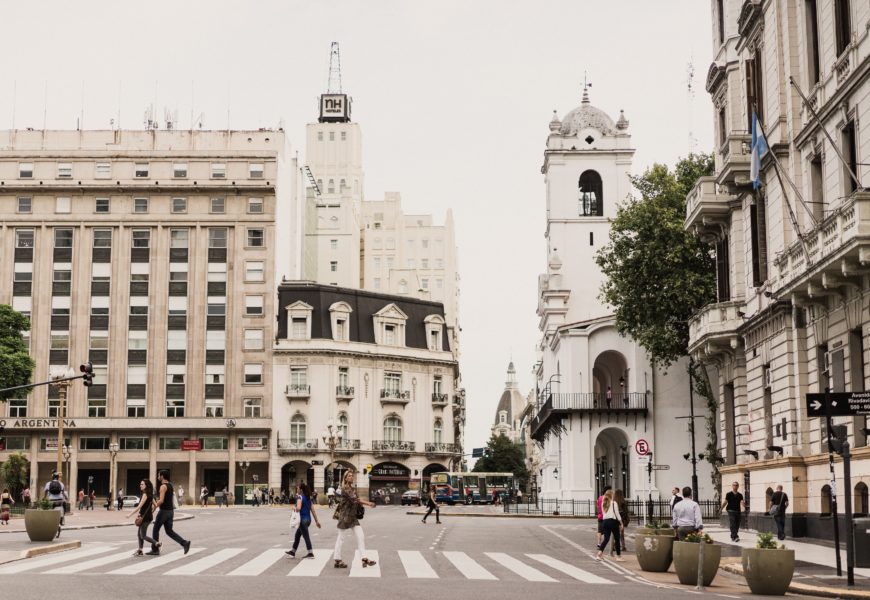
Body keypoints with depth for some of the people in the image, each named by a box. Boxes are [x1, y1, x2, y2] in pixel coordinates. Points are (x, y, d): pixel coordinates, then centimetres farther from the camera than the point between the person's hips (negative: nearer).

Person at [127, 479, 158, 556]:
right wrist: (151, 513, 24)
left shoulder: (145, 494, -16)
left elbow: (139, 507, -20)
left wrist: (130, 514, -16)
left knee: (143, 536, -3)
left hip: (145, 517, -9)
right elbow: (155, 505, 18)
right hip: (146, 517, 9)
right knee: (139, 534, 13)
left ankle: (156, 543, -5)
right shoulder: (150, 495, 12)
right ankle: (140, 550, 15)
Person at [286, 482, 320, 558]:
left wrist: (294, 509, -8)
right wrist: (317, 520, 12)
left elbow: (298, 508, -30)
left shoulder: (300, 497, -13)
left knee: (306, 536, -2)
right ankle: (293, 551, 28)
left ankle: (310, 553, 1)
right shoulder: (308, 498, 11)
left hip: (303, 519, -8)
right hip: (308, 519, 8)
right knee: (297, 534, 19)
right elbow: (313, 510, 11)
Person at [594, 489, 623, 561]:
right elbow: (617, 514, -5)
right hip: (613, 521, -5)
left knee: (606, 538, 4)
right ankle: (618, 556, 12)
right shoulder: (614, 503, -7)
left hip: (605, 521, 5)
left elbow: (603, 513, 11)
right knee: (617, 539, 7)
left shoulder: (603, 504, 10)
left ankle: (599, 553, -15)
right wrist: (621, 523, 1)